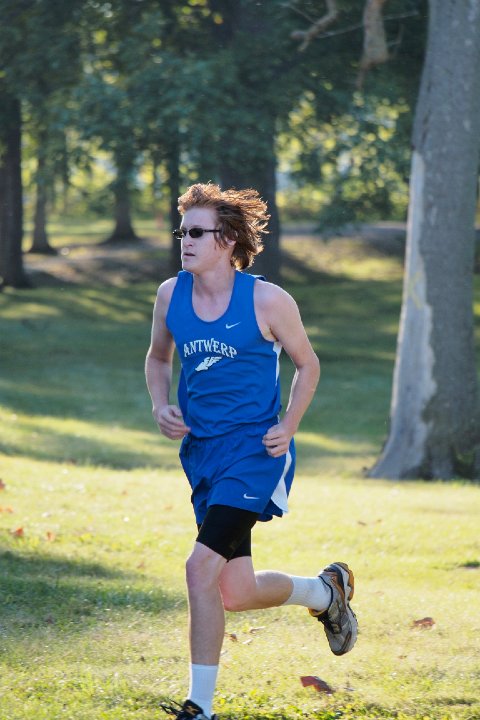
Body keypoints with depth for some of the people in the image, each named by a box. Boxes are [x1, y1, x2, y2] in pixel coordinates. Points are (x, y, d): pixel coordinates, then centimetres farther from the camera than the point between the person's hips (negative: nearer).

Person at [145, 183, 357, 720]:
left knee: (202, 566, -21)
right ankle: (326, 590, 39)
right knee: (234, 594, 8)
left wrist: (288, 427, -8)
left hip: (255, 450, -6)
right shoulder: (170, 296, 3)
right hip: (202, 450, 6)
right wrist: (161, 407, 2)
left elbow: (306, 364, 5)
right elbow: (158, 357, 22)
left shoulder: (267, 301, -9)